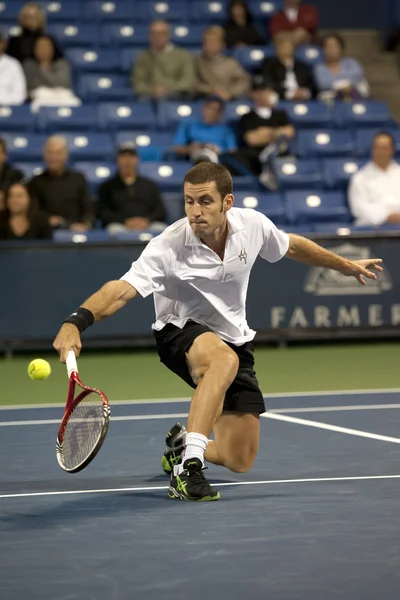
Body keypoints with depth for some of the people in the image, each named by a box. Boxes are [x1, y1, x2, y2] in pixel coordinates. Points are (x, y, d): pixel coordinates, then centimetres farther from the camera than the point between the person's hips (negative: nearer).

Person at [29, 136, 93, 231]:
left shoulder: (78, 179, 15)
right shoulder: (37, 182, 11)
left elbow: (88, 209, 11)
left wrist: (84, 225, -9)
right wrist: (46, 220, -12)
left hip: (75, 230, 1)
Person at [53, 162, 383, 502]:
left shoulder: (253, 225, -13)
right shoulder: (168, 248, -27)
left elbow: (292, 246, 9)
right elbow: (122, 290, -40)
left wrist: (347, 266, 23)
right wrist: (76, 322, -58)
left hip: (234, 339, 5)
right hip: (181, 333, -5)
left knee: (240, 461, 0)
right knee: (224, 359, -43)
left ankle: (182, 443, 33)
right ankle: (189, 466, -39)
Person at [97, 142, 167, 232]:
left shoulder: (150, 186, 25)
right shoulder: (106, 187, 19)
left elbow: (160, 212, 13)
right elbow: (103, 213, 5)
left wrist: (147, 221, -10)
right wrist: (126, 222, -13)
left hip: (147, 226, 2)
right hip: (121, 226, -2)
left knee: (160, 228, -33)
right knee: (115, 229, -38)